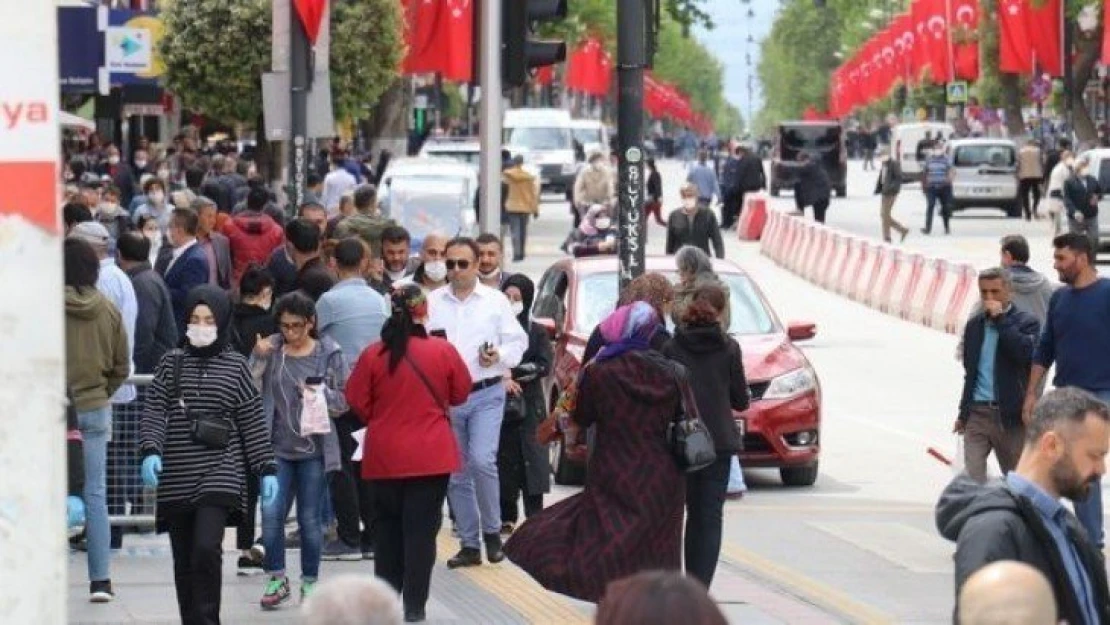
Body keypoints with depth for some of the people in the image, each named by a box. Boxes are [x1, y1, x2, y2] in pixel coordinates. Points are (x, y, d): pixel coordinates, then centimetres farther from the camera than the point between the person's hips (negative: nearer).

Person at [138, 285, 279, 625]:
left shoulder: (235, 366, 5)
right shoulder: (172, 364, 9)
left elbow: (253, 422, 5)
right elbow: (153, 412, 0)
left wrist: (267, 470, 0)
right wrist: (150, 451, -17)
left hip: (220, 473, -3)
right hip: (176, 478, 3)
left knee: (207, 549, -18)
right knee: (184, 559, 6)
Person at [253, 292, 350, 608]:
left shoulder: (329, 354, -2)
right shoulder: (270, 350, 1)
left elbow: (345, 400, 1)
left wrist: (321, 393, -17)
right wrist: (259, 359, -15)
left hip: (313, 449, -1)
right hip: (277, 448, 1)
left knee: (310, 518, 5)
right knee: (271, 513, -5)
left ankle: (310, 582, 17)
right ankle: (276, 579, 8)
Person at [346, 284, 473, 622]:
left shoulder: (373, 354, -8)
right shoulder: (443, 351, -10)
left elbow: (356, 401, -2)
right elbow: (461, 393, 3)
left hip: (384, 457, 2)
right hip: (431, 457, -2)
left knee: (387, 527, 15)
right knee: (421, 529, 2)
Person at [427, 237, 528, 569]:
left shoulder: (495, 301, 3)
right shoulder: (432, 302, 7)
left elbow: (518, 341, 5)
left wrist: (500, 356, -13)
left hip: (486, 394, -3)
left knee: (482, 461, -19)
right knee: (456, 473, 7)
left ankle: (492, 530, 1)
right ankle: (469, 544, 16)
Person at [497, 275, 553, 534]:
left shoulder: (537, 332, 8)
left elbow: (544, 365, -4)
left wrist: (512, 373, -11)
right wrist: (501, 378, -17)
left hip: (529, 406, 0)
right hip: (500, 405, 0)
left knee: (531, 460, -5)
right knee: (504, 459, -3)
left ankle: (534, 516, -3)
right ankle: (507, 517, 4)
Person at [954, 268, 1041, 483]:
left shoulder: (1026, 322, -2)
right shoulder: (974, 325, 13)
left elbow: (1026, 353, -22)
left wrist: (1000, 319, -17)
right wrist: (963, 413, 23)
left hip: (1010, 416, -3)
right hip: (977, 414, 3)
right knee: (972, 478, -9)